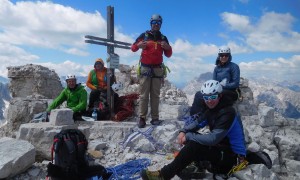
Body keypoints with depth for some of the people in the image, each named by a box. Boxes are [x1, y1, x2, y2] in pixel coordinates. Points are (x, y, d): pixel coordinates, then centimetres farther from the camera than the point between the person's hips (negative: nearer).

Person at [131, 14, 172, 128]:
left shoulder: (163, 38, 12)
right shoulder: (144, 35, 6)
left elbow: (168, 55, 13)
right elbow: (133, 48, 6)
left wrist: (168, 48, -9)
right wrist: (138, 45, -16)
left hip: (157, 69, 2)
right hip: (145, 68, -2)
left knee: (155, 95, 1)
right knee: (143, 95, -6)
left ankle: (155, 118, 3)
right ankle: (142, 118, -5)